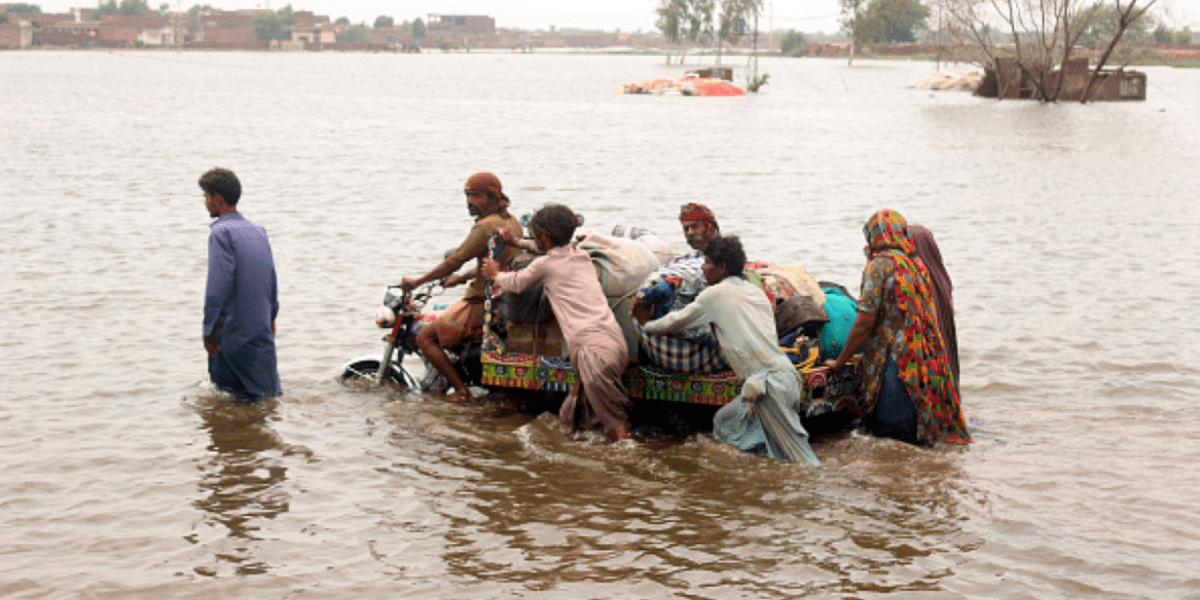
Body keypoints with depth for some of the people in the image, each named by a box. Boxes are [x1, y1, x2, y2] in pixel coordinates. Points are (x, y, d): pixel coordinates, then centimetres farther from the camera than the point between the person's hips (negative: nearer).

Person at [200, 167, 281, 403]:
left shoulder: (222, 233, -13)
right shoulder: (258, 231, 11)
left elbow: (218, 286, -20)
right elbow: (272, 279, 17)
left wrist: (208, 330, -15)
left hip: (233, 330, -7)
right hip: (261, 330, 7)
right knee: (268, 395, 11)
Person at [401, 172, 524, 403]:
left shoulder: (486, 227, -19)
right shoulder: (512, 222, 9)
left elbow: (453, 262, -17)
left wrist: (416, 282, -8)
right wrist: (464, 277, 27)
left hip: (484, 303, -10)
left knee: (425, 338, -6)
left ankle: (462, 390, -12)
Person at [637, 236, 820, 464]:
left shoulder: (717, 293, -1)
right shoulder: (755, 291, 19)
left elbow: (676, 321, 10)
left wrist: (646, 326, 28)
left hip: (770, 384, -8)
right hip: (785, 374, 8)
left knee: (795, 459, -10)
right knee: (723, 422, 20)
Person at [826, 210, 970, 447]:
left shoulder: (879, 266, -8)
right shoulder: (917, 266, 14)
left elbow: (865, 323, -13)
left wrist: (839, 362, -2)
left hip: (894, 365, -8)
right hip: (924, 363, 8)